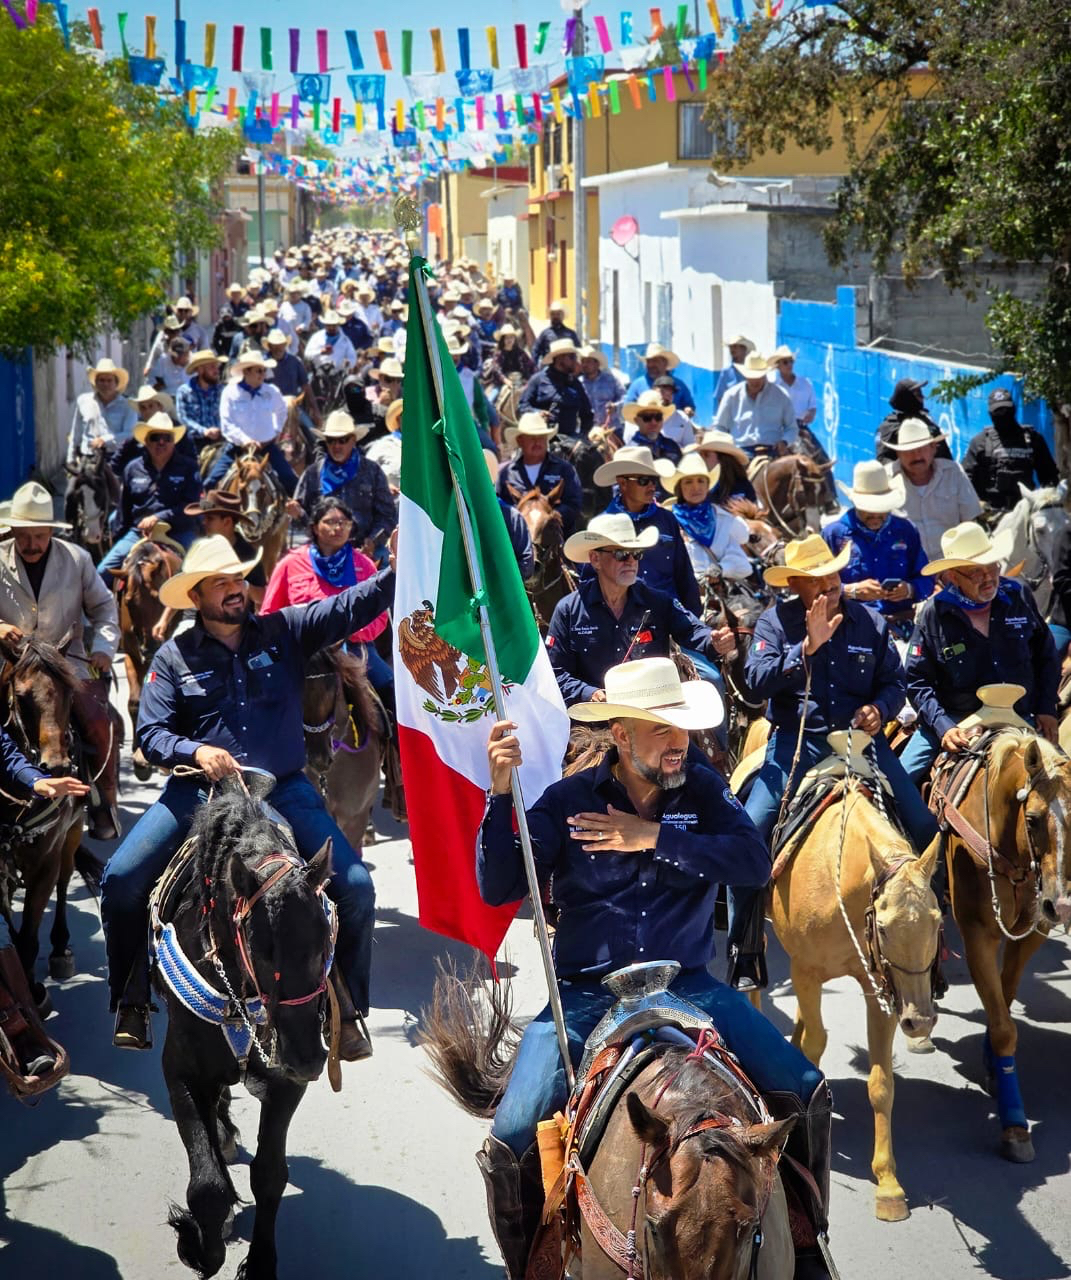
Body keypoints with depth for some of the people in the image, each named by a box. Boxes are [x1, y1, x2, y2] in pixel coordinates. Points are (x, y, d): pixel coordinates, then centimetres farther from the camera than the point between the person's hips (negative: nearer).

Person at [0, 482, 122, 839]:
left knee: (99, 725, -19)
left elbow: (103, 606, 8)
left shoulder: (77, 559, 3)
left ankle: (104, 805, -2)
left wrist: (104, 648, -9)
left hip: (69, 660, 0)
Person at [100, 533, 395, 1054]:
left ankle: (347, 1012, 8)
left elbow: (353, 606, -9)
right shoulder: (175, 657, 2)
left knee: (355, 888, -12)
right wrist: (195, 751, -21)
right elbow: (150, 732, 0)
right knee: (122, 881, -13)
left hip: (284, 791, 0)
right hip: (197, 791, 0)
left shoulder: (285, 632, 2)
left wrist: (399, 566, -27)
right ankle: (131, 1003, 9)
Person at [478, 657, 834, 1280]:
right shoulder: (567, 801, -4)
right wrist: (501, 793, -21)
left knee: (807, 1093, -8)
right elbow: (498, 888, -10)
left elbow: (754, 863, -14)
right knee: (512, 1141, -19)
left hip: (688, 985, 2)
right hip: (586, 994, -2)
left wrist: (654, 837, -21)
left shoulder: (703, 789, 1)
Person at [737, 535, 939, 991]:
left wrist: (879, 707, -10)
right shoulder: (776, 621, 0)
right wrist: (807, 647, -24)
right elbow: (757, 680, -13)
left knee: (924, 828, -8)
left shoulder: (870, 622, 8)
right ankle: (744, 957, -6)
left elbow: (894, 682, 13)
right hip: (795, 742, -2)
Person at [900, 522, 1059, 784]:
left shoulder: (1019, 596, 0)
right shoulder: (933, 613, -7)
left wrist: (1046, 710, 5)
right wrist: (943, 727, -19)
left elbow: (1046, 656, 13)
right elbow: (917, 681, -6)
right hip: (954, 721, -2)